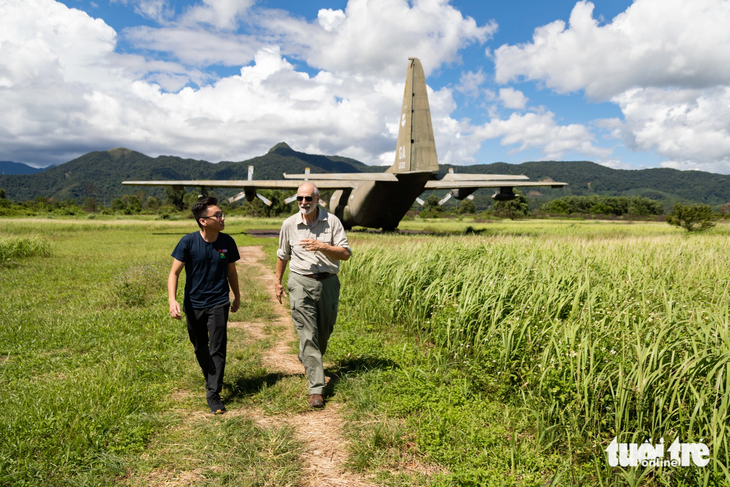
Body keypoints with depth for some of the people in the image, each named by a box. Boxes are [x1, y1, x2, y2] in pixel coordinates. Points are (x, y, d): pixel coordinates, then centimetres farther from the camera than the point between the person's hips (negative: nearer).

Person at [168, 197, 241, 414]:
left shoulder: (227, 242, -4)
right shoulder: (188, 242, -12)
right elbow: (174, 273, -11)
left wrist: (237, 296, 21)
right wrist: (172, 300, -24)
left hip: (218, 303, 0)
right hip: (194, 304, 0)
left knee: (217, 349, -6)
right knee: (200, 348, 16)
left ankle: (213, 394, 2)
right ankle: (210, 379, 42)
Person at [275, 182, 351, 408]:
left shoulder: (332, 221, -3)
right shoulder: (289, 224, 2)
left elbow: (346, 253, -7)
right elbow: (283, 255, 17)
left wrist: (321, 246, -20)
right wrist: (278, 281, 21)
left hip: (328, 282, 1)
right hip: (301, 283, -1)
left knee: (324, 331, 16)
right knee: (308, 335, -7)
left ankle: (308, 360, 47)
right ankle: (316, 389, -4)